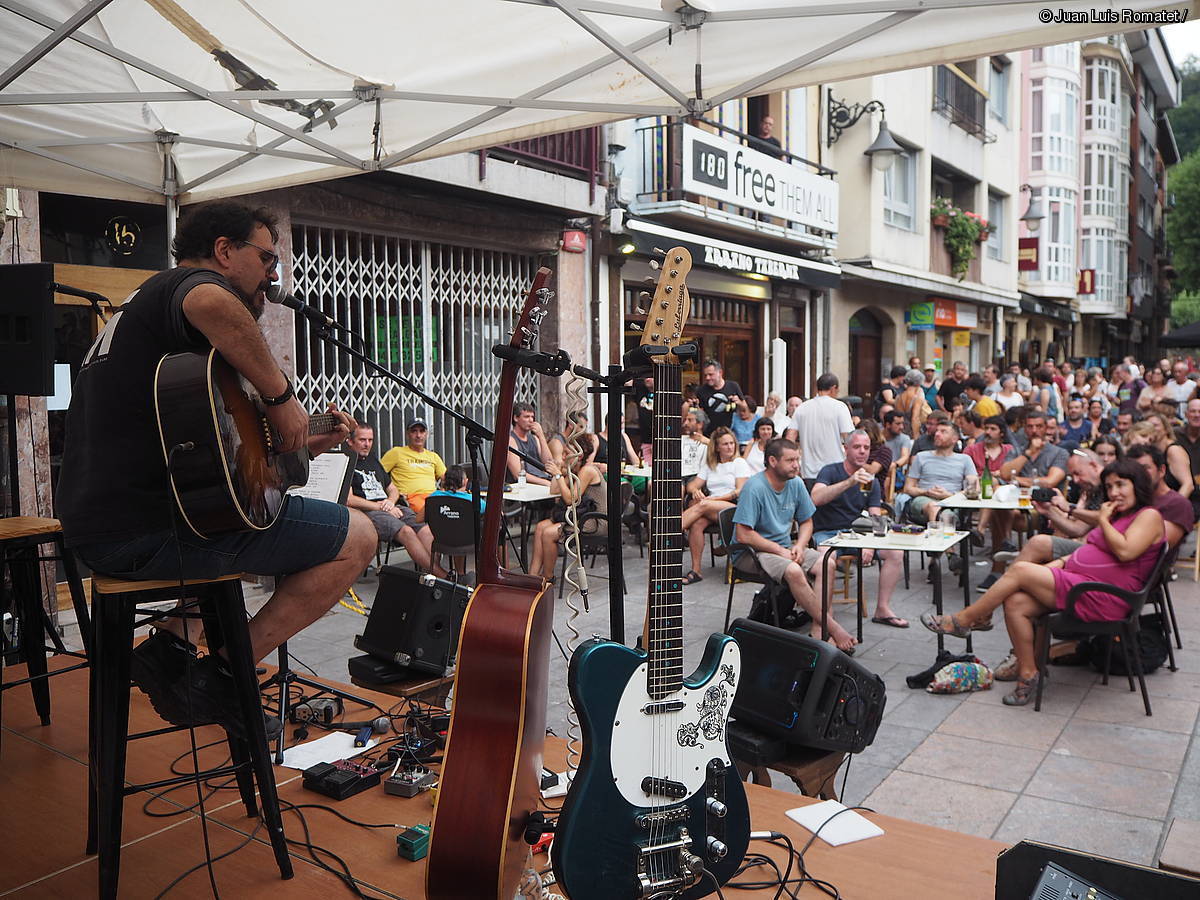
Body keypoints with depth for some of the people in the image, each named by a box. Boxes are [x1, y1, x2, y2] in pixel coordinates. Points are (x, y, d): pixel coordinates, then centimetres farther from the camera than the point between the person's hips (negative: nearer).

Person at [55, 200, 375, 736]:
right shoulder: (191, 280, -4)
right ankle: (224, 674, -4)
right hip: (149, 525, -10)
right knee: (357, 538, -6)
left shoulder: (143, 303, 27)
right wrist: (280, 394, -21)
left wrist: (308, 445, 21)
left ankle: (173, 645, 18)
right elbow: (211, 305, -34)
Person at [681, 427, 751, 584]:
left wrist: (714, 498, -12)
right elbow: (692, 485, 16)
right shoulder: (709, 465, 23)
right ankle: (695, 570, -28)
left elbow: (740, 492, -3)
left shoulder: (739, 463, 9)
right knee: (696, 524, -30)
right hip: (711, 509, 4)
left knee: (703, 506, -33)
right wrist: (695, 491, -10)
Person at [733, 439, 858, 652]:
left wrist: (799, 546, -5)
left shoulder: (796, 484, 3)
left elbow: (806, 522, 16)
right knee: (793, 571, -33)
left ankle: (818, 631, -23)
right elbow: (743, 535, -22)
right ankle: (833, 628, -22)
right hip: (752, 552, -7)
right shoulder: (755, 488, -18)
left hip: (784, 547, 7)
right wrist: (780, 551, -18)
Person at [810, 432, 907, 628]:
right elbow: (816, 498, -27)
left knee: (896, 552, -12)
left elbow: (875, 518, 3)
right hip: (826, 533, -5)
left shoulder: (871, 480, 10)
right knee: (828, 559, -37)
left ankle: (882, 609, -1)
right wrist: (849, 482, -37)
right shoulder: (830, 471, -6)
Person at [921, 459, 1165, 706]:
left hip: (1102, 599, -9)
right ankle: (1027, 673, -7)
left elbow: (1125, 551, -20)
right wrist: (1059, 563, 8)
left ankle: (964, 620, -8)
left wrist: (1104, 520, -6)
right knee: (1016, 603, -14)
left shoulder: (1149, 516, -3)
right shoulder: (1118, 516, 26)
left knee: (1020, 570, -18)